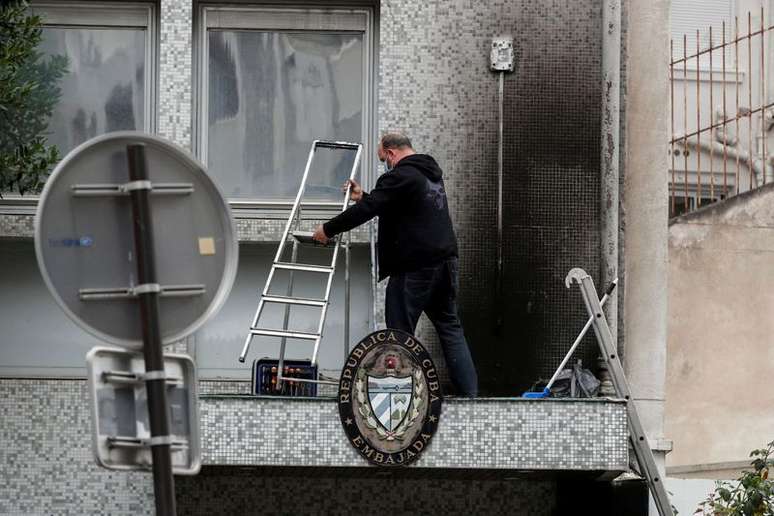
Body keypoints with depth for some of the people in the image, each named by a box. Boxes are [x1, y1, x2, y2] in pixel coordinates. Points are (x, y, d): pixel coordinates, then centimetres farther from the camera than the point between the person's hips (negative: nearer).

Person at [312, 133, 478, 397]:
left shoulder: (401, 176, -11)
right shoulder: (431, 173, 19)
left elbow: (367, 209, -14)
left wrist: (328, 229, -4)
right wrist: (364, 196, 29)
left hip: (414, 267, -9)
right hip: (445, 262, 9)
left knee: (401, 333, -1)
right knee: (450, 328, 12)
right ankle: (469, 392, 7)